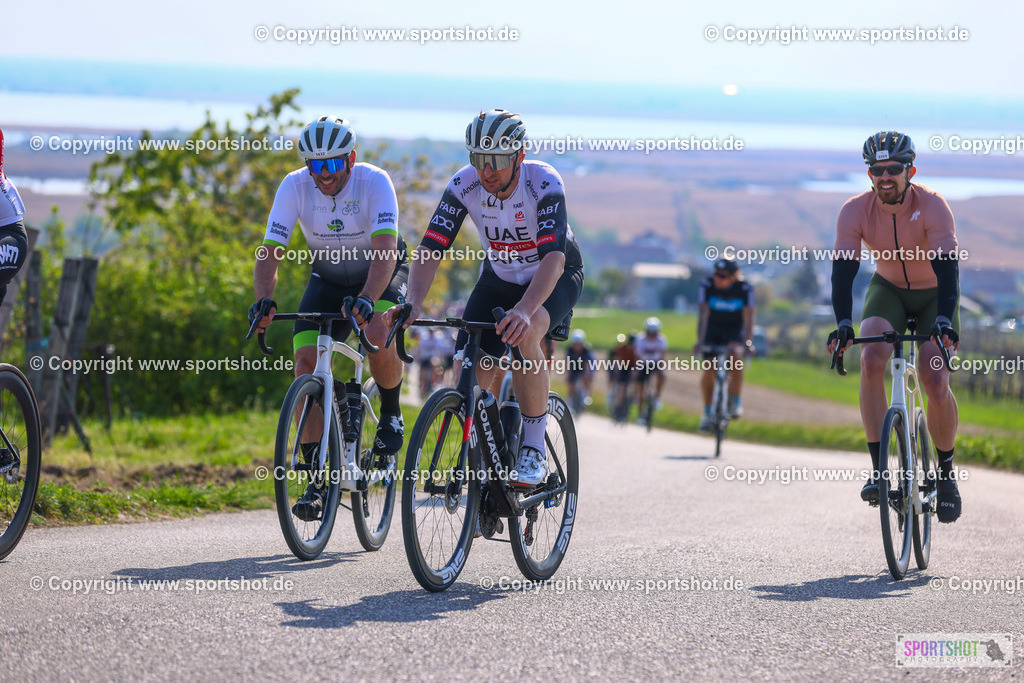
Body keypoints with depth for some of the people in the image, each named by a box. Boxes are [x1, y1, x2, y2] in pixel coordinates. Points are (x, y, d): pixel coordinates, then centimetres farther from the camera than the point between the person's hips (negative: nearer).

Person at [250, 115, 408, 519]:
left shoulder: (374, 182, -28)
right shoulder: (295, 186, -21)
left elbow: (385, 249, -40)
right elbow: (269, 251, -24)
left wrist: (366, 299, -56)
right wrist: (264, 300, -43)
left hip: (380, 274, -3)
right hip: (328, 279, 3)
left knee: (379, 337, -33)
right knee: (306, 360, -16)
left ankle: (391, 415, -1)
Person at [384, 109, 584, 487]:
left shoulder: (545, 183, -32)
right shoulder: (464, 185, -22)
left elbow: (554, 257, -43)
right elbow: (429, 249, -26)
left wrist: (524, 310, -59)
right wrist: (412, 303, -45)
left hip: (556, 277, -4)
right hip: (500, 276, 4)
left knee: (524, 335, -36)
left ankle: (535, 450, -23)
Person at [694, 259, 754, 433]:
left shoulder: (745, 289, -23)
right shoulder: (706, 286, -22)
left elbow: (748, 318, -26)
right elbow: (703, 314, -27)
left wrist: (748, 342, -39)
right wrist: (700, 340, -38)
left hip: (735, 329, -1)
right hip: (713, 328, 1)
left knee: (735, 355, -31)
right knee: (709, 371, -12)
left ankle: (736, 402, -18)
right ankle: (707, 413, 6)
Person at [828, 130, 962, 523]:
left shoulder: (932, 206, -28)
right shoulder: (855, 211, -21)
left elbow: (946, 266, -37)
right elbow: (843, 269, -28)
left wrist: (944, 321, -51)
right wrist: (843, 323, -43)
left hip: (935, 296, -2)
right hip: (888, 290, 2)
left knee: (935, 384, -18)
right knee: (871, 360, -26)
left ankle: (946, 471, 7)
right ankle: (878, 470, -21)